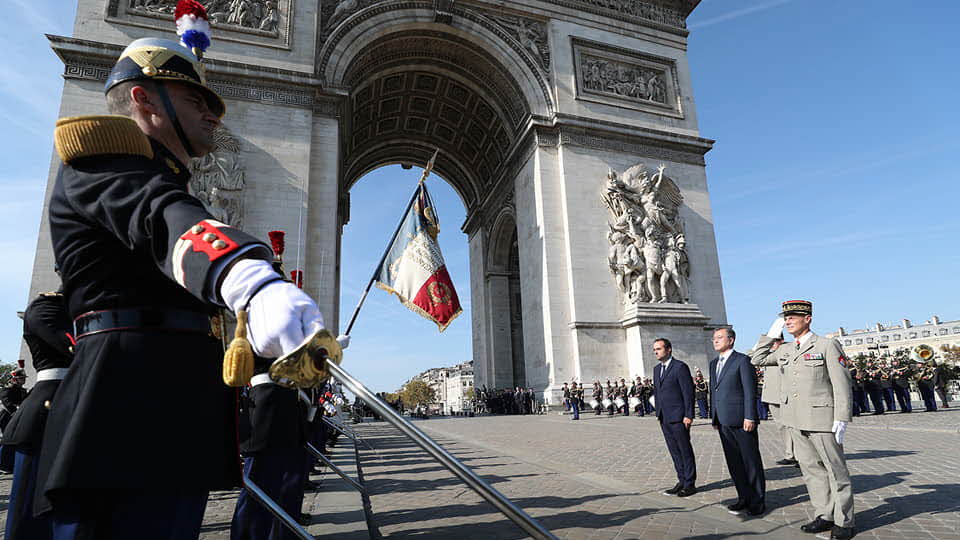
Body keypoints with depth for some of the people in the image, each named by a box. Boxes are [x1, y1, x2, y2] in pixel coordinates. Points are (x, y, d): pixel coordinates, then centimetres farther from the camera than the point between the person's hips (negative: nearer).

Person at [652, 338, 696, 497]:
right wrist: (658, 413, 13)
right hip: (664, 418, 7)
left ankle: (690, 484, 13)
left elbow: (688, 392, -12)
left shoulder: (680, 367, -10)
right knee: (674, 451, 13)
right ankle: (682, 481, 22)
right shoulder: (656, 369, 13)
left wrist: (689, 415, -15)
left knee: (685, 451, 3)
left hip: (678, 417, -7)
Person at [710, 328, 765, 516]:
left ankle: (758, 500, 14)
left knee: (751, 461, 4)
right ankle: (744, 497, 22)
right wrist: (713, 418, 15)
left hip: (741, 420, -7)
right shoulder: (714, 363, 15)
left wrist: (749, 417, -16)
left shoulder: (742, 360, -7)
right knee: (734, 463, 11)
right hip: (723, 422, 7)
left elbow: (750, 390, -11)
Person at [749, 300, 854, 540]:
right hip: (796, 421, 6)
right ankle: (824, 516, 24)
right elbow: (757, 359, 17)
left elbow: (842, 384, -8)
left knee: (836, 471, 5)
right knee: (811, 470, 12)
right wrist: (772, 334, 11)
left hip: (822, 419, -6)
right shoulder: (785, 350, 11)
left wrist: (841, 420, -14)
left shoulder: (827, 346, -5)